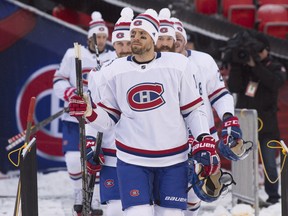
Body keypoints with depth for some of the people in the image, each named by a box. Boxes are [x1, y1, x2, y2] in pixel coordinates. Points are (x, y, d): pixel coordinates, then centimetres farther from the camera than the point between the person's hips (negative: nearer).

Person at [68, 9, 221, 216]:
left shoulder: (177, 65, -3)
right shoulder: (116, 71, 1)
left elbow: (194, 109, 3)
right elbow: (108, 119, 6)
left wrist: (205, 142, -6)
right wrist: (88, 113, -13)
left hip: (173, 159, 0)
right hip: (132, 160, 0)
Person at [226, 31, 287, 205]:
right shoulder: (243, 66, 2)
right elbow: (234, 88, -10)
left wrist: (255, 65, -29)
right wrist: (235, 66, -21)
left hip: (267, 126, -2)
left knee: (270, 165, -1)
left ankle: (273, 197, 12)